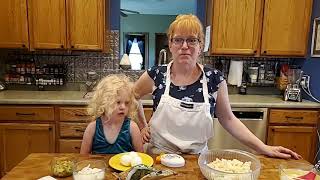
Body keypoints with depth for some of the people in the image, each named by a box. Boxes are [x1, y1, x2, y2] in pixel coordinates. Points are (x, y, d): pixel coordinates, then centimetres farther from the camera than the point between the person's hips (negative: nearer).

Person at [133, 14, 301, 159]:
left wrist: (264, 148, -6)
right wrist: (142, 127, 3)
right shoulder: (156, 75, -11)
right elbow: (132, 96, 8)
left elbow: (228, 119, -2)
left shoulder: (214, 79, -11)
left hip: (198, 159, 0)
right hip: (159, 157, 0)